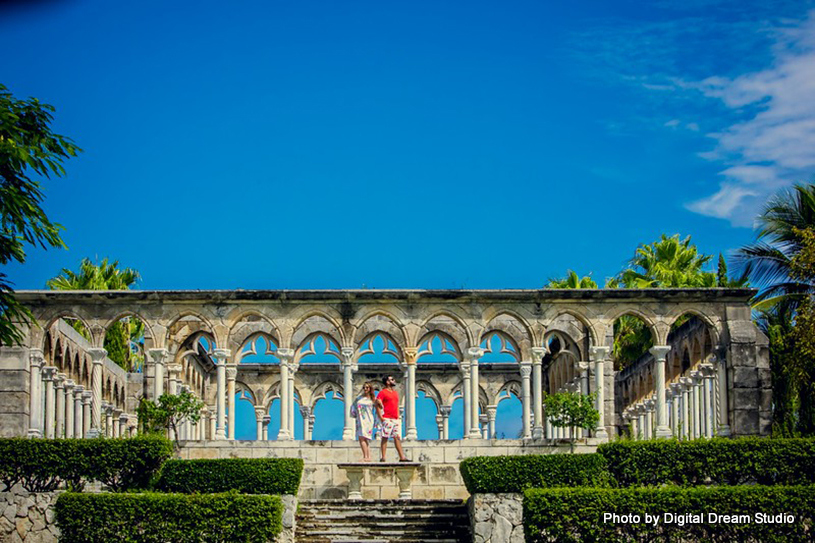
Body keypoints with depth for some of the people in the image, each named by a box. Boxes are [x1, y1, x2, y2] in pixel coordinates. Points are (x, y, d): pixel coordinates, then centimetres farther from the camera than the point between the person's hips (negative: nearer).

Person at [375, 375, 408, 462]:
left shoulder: (396, 393, 19)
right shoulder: (383, 392, -3)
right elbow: (377, 404, -10)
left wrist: (398, 417, 16)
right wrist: (380, 417, -15)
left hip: (396, 419, 7)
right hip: (387, 419, -7)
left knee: (397, 438, 4)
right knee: (385, 438, -5)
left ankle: (402, 457, 3)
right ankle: (383, 457, -4)